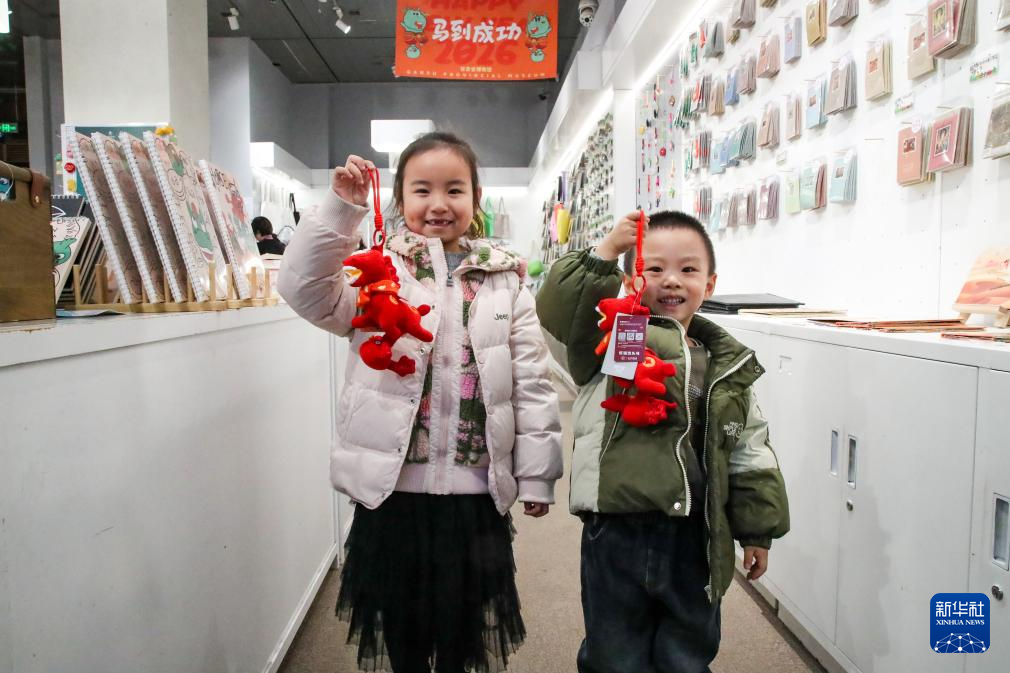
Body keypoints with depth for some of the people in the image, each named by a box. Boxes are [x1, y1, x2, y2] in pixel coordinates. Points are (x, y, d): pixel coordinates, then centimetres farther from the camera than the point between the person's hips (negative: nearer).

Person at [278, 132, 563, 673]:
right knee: (401, 628, 18)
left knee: (461, 629, 18)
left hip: (476, 489, 1)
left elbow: (532, 385, 0)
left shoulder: (504, 282, 1)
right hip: (391, 485, 0)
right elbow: (306, 290, -17)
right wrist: (340, 207, -23)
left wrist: (536, 476, 0)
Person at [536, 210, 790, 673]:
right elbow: (558, 305, -23)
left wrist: (757, 531, 12)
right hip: (617, 531, -3)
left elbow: (749, 453, 10)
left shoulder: (728, 367, 5)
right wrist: (605, 252, -27)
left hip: (696, 537, 3)